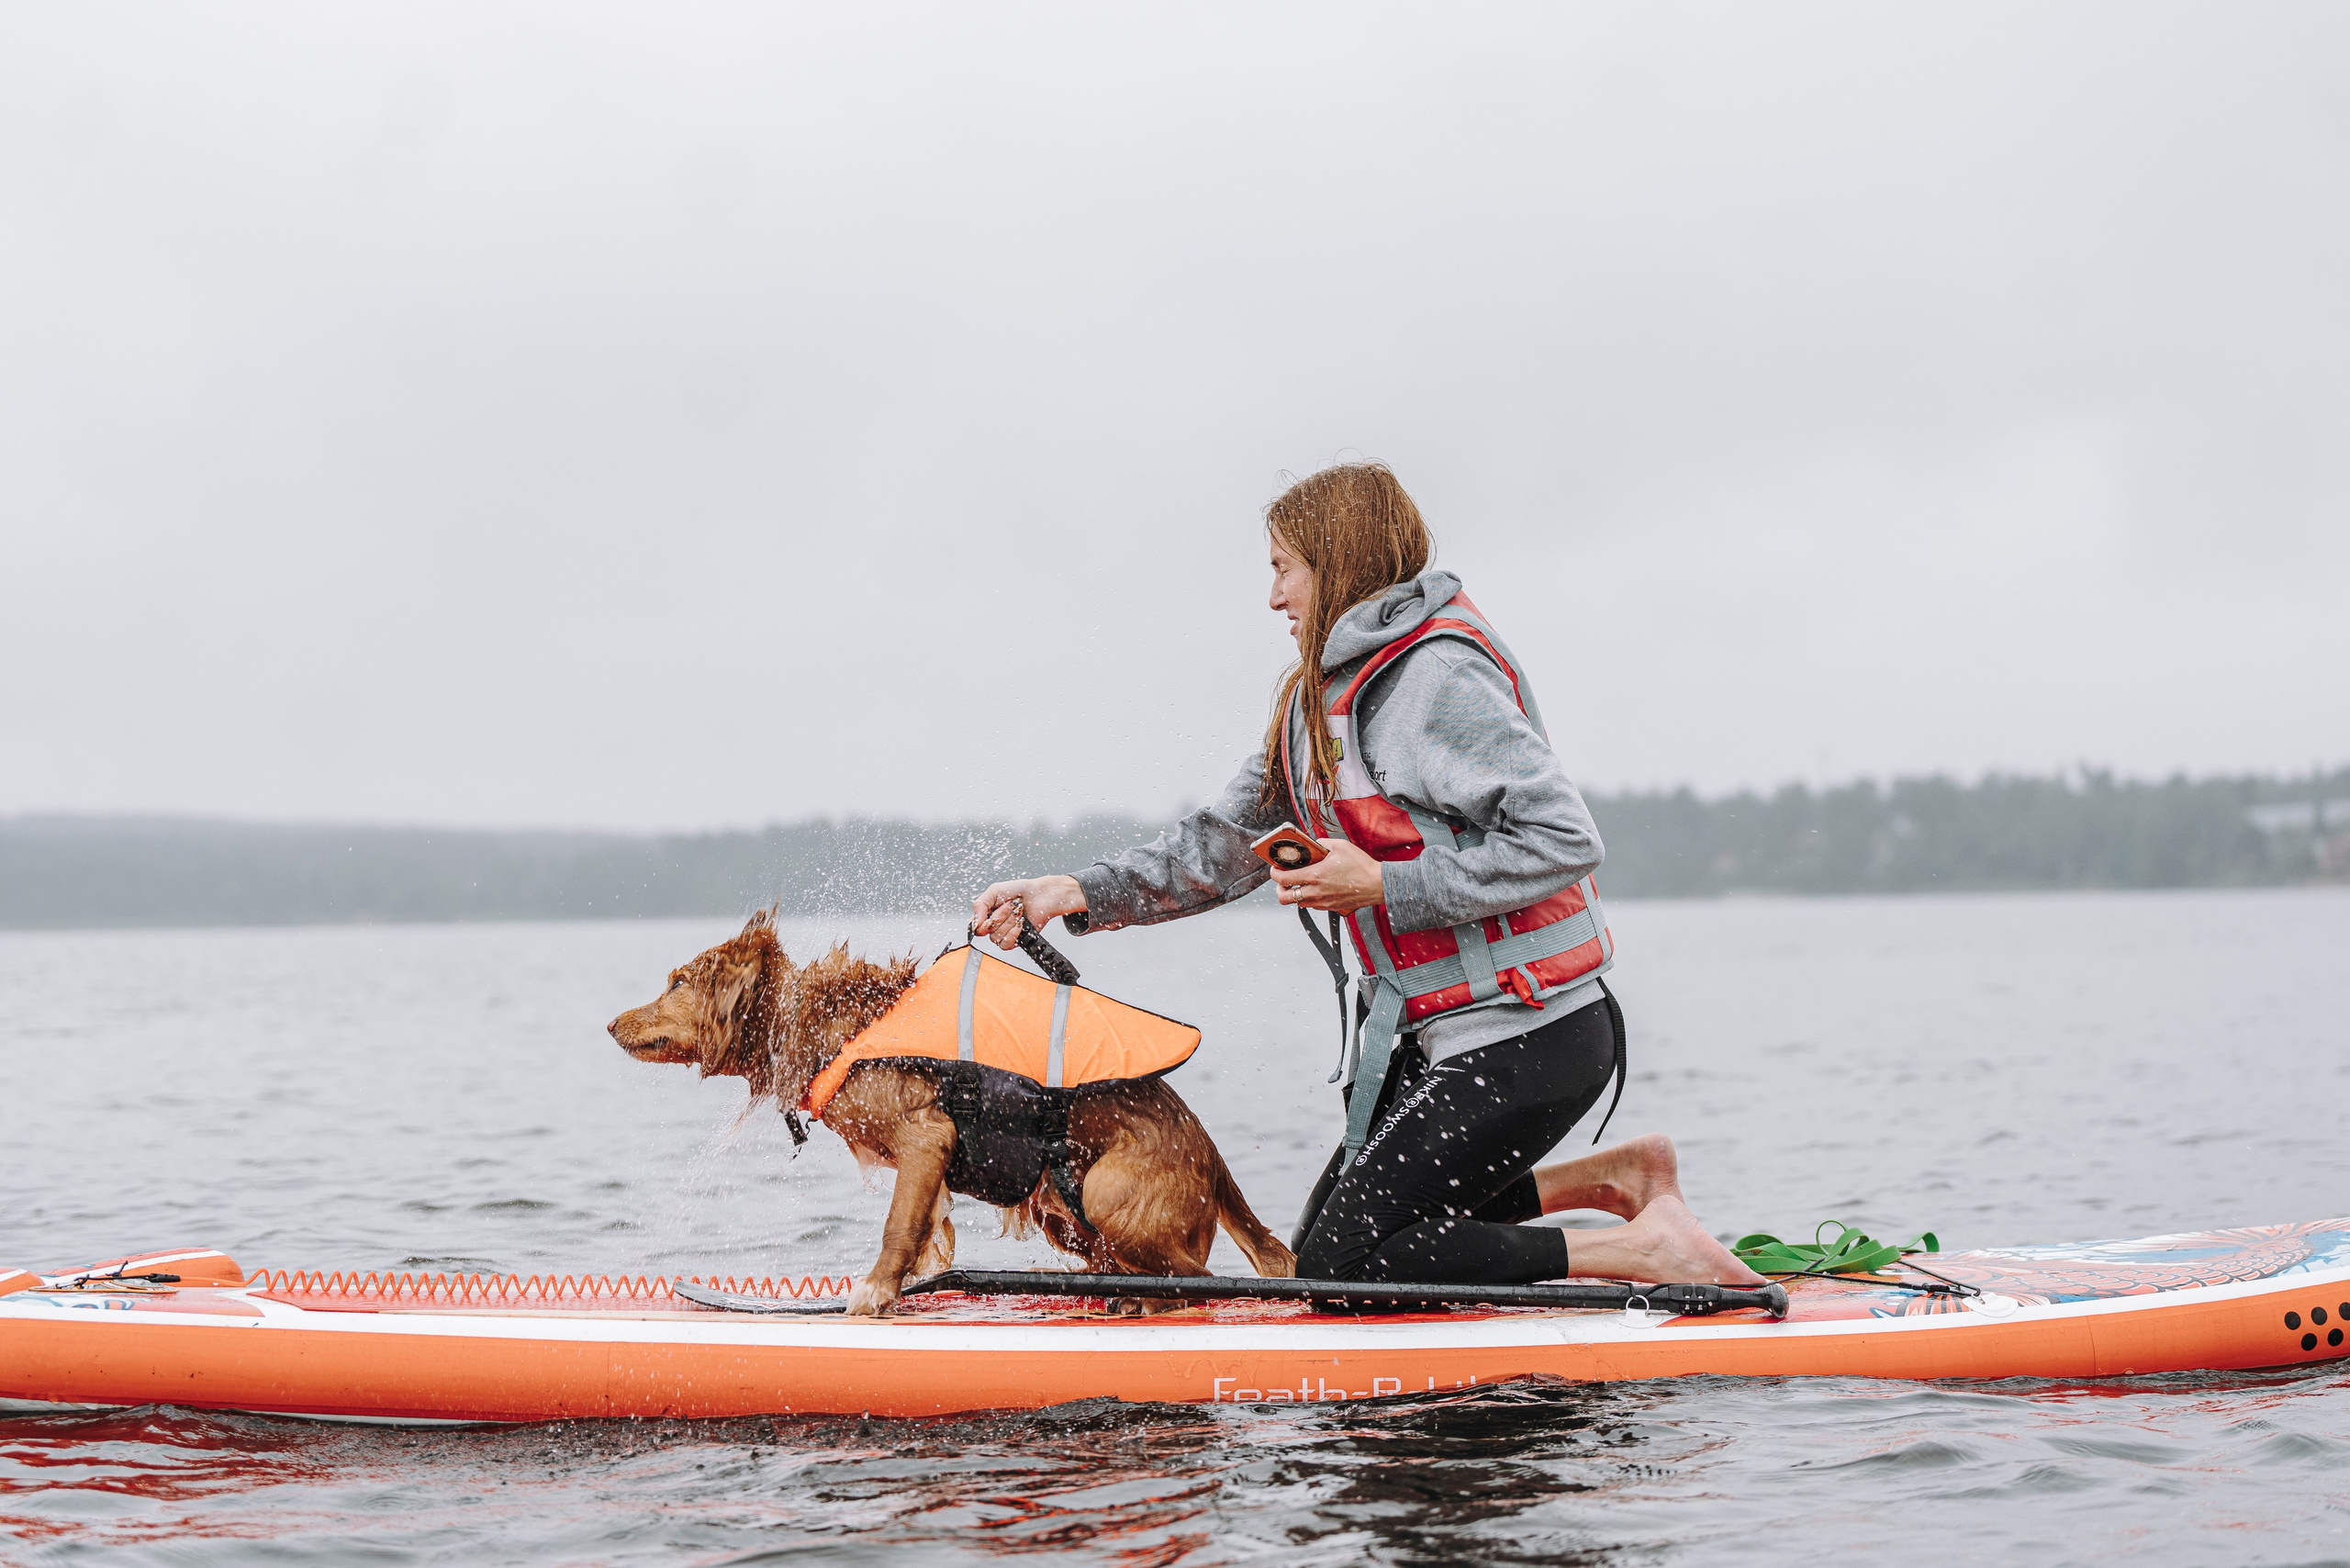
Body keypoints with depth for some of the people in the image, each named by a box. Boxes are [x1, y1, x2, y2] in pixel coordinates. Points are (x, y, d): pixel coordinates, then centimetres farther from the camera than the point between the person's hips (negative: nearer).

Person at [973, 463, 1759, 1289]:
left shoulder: (1434, 673, -17)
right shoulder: (1320, 697, 13)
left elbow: (1564, 841, -23)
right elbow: (1225, 841, 15)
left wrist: (1385, 887, -22)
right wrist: (1073, 894, 6)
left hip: (1529, 1039, -10)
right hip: (1442, 1035, 10)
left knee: (1342, 1265, -12)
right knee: (1323, 1241, 15)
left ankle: (1641, 1248, -9)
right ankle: (1610, 1174, 15)